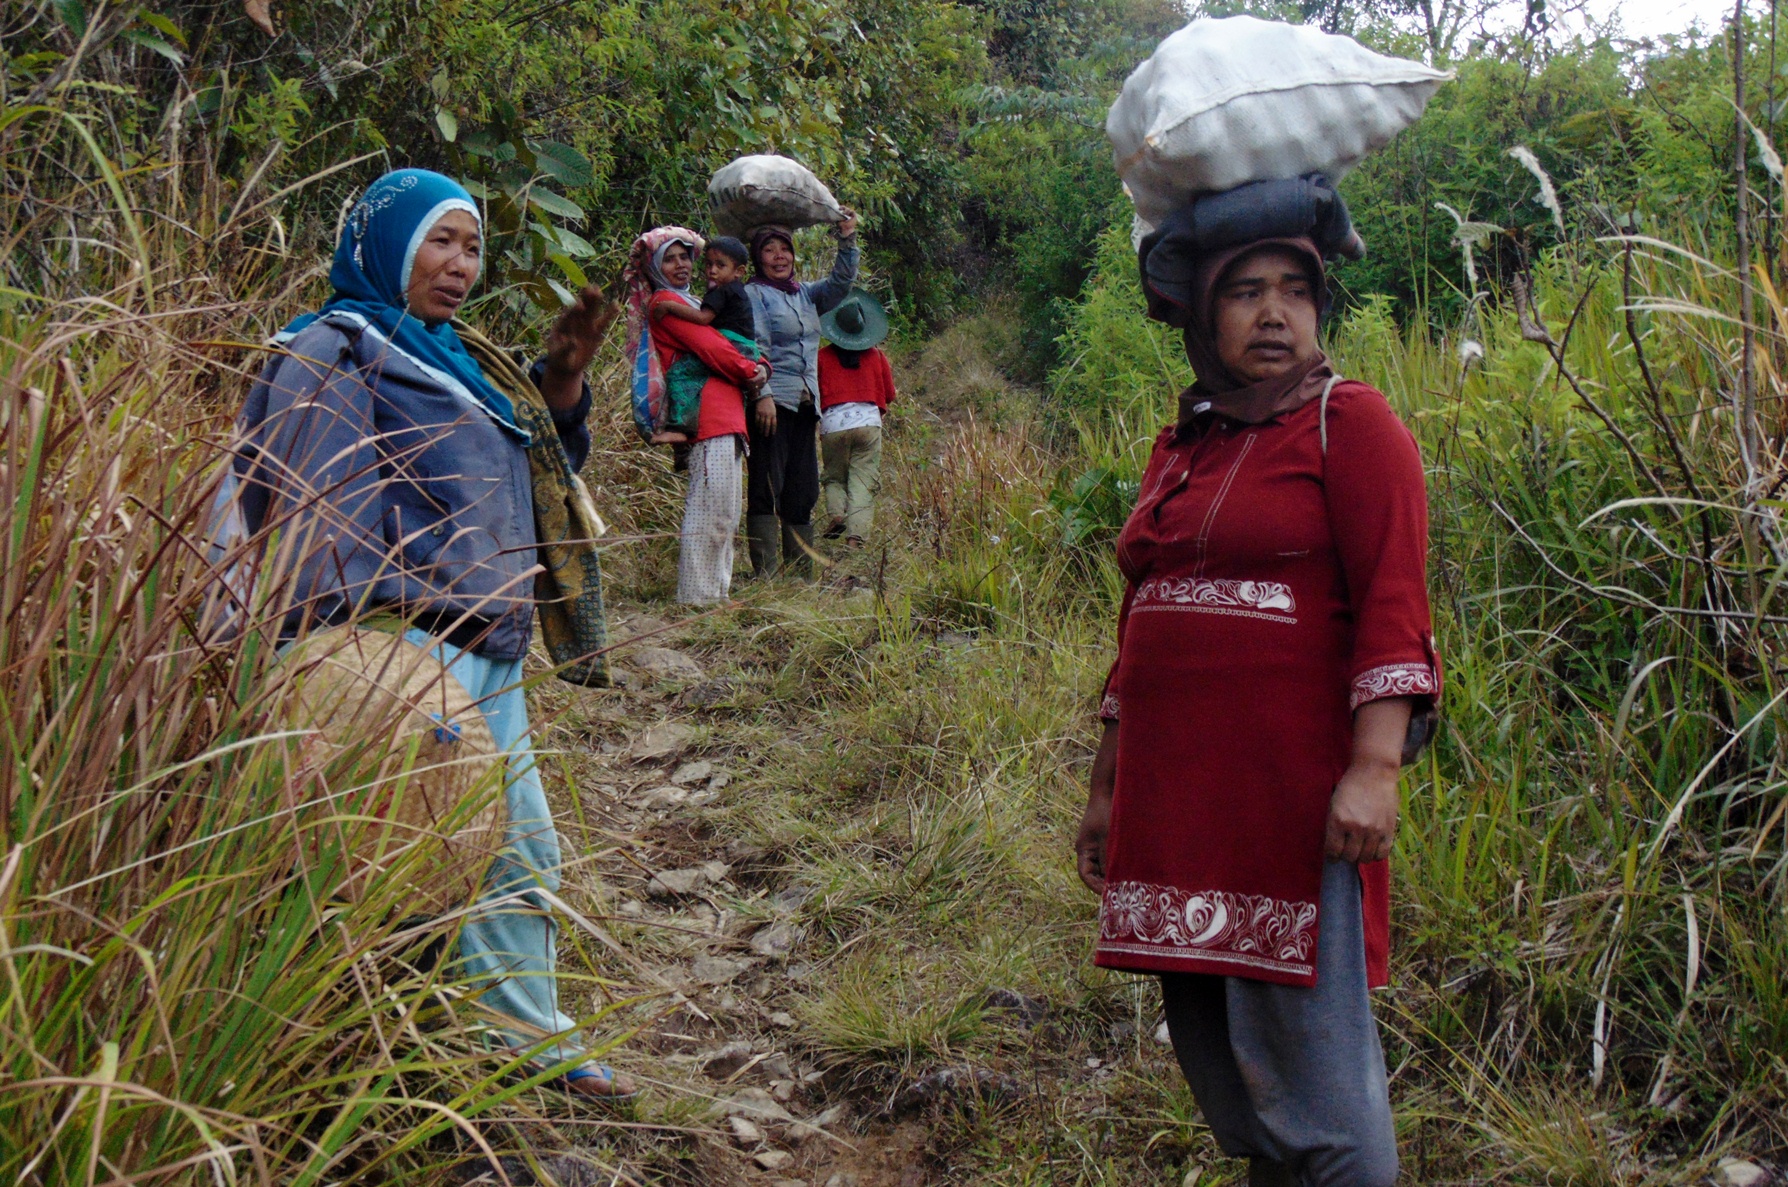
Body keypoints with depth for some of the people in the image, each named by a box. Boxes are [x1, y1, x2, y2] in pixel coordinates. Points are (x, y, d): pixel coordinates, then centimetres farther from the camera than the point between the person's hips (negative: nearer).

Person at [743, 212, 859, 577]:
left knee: (803, 492, 8)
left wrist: (847, 239, -1)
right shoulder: (753, 294, -1)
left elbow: (841, 282, 12)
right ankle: (765, 575, -13)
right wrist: (762, 393, -20)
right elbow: (755, 348, -10)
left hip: (805, 405, 8)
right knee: (767, 488, -10)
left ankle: (802, 574, 13)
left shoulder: (806, 294, 21)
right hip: (772, 402, -8)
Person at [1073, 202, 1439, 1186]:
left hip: (1293, 800, -7)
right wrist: (1107, 790, 22)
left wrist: (1374, 767, -22)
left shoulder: (1349, 422, -3)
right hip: (1173, 801, 7)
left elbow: (1392, 603, -12)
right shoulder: (1179, 450, 17)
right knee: (1213, 1057, 14)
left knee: (1307, 1061, -4)